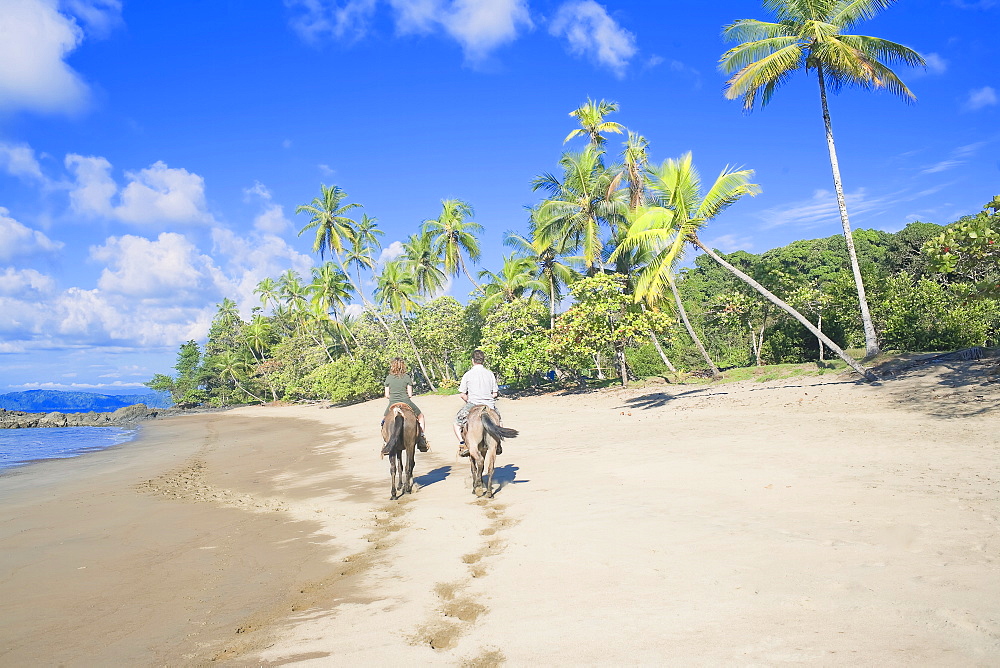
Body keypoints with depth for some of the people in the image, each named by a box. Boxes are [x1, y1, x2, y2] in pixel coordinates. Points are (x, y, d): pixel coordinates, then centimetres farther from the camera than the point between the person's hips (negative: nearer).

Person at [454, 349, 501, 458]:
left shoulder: (468, 374, -3)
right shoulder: (490, 374, 4)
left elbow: (462, 394, -1)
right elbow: (495, 394, 5)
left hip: (472, 405, -3)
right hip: (489, 405, 3)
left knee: (457, 422, 17)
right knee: (497, 418, 33)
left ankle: (463, 444, -1)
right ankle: (497, 441, 22)